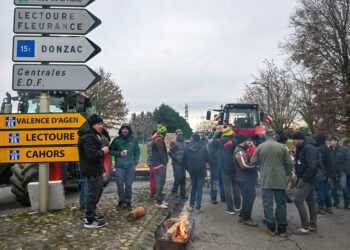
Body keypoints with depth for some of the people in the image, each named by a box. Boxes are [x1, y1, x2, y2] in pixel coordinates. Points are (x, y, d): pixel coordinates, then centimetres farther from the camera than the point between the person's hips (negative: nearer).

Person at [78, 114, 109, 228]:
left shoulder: (94, 136, 16)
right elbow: (91, 155, -29)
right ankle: (89, 221, 5)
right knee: (93, 193, -5)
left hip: (97, 169, 11)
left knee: (99, 190, 21)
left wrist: (101, 150, 7)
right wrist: (103, 151, -16)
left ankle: (91, 214, 35)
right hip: (92, 170, -11)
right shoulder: (88, 138, -21)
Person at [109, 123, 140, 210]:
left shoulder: (133, 140, 6)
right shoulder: (117, 140, 1)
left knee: (129, 184, 4)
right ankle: (121, 200, 21)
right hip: (120, 166, -1)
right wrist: (119, 153, -8)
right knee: (120, 184, 2)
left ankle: (128, 201, 18)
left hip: (130, 166, 1)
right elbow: (111, 151, 7)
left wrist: (135, 162, 5)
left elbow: (137, 152, 15)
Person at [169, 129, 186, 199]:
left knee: (183, 178, 6)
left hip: (182, 163, 7)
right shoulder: (173, 142, -4)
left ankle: (182, 194, 13)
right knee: (178, 177, -9)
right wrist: (176, 159, -12)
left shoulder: (183, 142, 17)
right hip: (176, 163, -7)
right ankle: (174, 191, 9)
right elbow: (170, 152, -9)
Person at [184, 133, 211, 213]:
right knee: (199, 189, 6)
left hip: (192, 171, 3)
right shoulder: (203, 148, -11)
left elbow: (184, 161, 3)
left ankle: (191, 206, 21)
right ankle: (197, 208, 9)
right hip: (201, 171, -2)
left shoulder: (187, 148, -3)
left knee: (193, 187, 20)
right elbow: (208, 159, -5)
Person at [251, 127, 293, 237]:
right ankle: (282, 229, 16)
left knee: (267, 204, 7)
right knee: (281, 204, 10)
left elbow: (253, 162, 1)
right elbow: (289, 163, 1)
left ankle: (270, 228, 11)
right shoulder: (281, 147, -3)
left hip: (266, 181, -1)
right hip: (280, 180, 1)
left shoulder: (260, 147, -4)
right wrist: (287, 174, 17)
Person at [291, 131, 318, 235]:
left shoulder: (309, 148, -19)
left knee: (298, 201, -8)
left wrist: (304, 179, -17)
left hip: (307, 179, -10)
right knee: (310, 201, 15)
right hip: (309, 179, 10)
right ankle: (313, 226, 25)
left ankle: (305, 227, -1)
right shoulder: (304, 147, 12)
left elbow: (312, 166, -25)